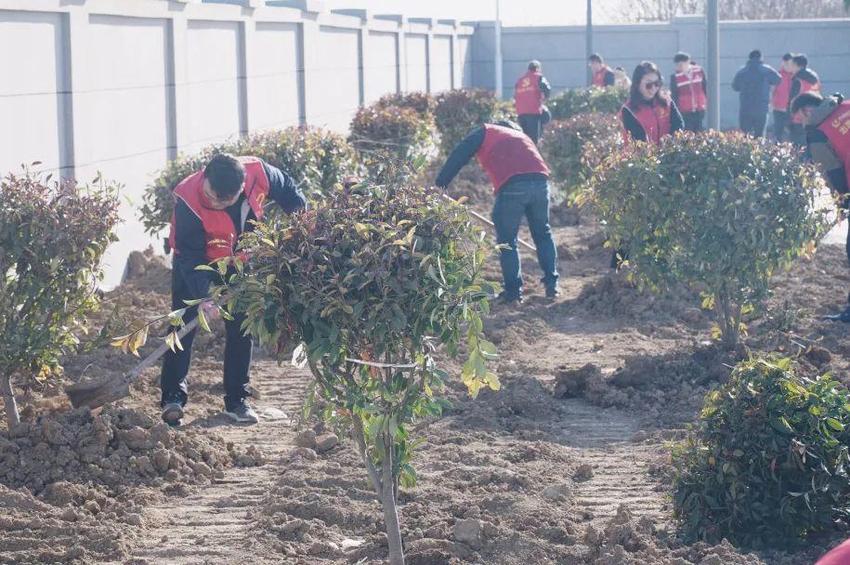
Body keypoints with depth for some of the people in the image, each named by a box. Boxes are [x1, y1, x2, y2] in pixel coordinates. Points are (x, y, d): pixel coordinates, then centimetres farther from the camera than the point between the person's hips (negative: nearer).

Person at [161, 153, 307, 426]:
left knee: (241, 329, 4)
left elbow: (289, 191, -6)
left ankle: (236, 400, 12)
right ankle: (173, 397, -6)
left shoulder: (258, 173, -30)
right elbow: (190, 255, -32)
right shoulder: (188, 200, -37)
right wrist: (203, 295, -41)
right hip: (197, 261, -3)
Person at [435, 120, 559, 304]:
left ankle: (513, 292, 11)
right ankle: (552, 285, 24)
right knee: (543, 234, 24)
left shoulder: (485, 132, 22)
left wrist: (438, 187, 9)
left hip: (512, 186, -5)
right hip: (540, 181, 5)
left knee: (507, 241, 10)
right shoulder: (522, 136, 37)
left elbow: (458, 157, 10)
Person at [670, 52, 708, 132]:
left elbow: (704, 88, 11)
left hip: (699, 110, 3)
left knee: (698, 132, 11)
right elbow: (674, 95, -2)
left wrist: (705, 102, 11)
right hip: (684, 112, -3)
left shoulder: (699, 71, -1)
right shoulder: (675, 76, -8)